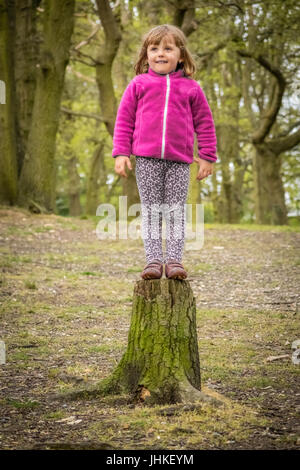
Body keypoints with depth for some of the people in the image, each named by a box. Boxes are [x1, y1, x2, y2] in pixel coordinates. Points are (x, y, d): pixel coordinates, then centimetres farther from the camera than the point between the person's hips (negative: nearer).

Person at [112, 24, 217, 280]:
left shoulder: (191, 88, 7)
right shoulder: (138, 84, 6)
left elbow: (205, 123, 12)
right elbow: (124, 120, 8)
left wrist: (207, 156, 8)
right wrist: (121, 153, 0)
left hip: (179, 160, 0)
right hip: (146, 158, 0)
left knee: (176, 211, 1)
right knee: (150, 210, 3)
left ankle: (174, 259, 5)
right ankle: (153, 259, 6)